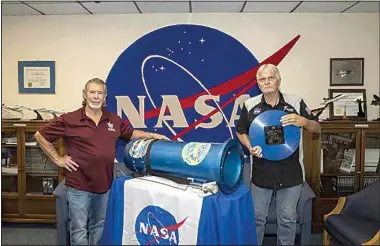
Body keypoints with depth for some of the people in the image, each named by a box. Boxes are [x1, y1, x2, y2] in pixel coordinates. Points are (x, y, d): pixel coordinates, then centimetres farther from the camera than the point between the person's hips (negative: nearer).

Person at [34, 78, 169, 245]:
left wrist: (152, 135, 9)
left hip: (105, 185, 5)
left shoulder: (114, 120, 4)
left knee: (99, 226, 20)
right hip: (79, 186, -4)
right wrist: (58, 159, -5)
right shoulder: (69, 120, -9)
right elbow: (40, 135, -2)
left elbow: (131, 134, 20)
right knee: (79, 230, 6)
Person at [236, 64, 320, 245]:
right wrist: (250, 147, -10)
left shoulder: (296, 103, -4)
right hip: (261, 174, 1)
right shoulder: (250, 105, -2)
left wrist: (303, 121, -21)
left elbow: (317, 128, 2)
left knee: (287, 219, 15)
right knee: (257, 218, 15)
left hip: (291, 174, 0)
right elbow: (240, 131, 10)